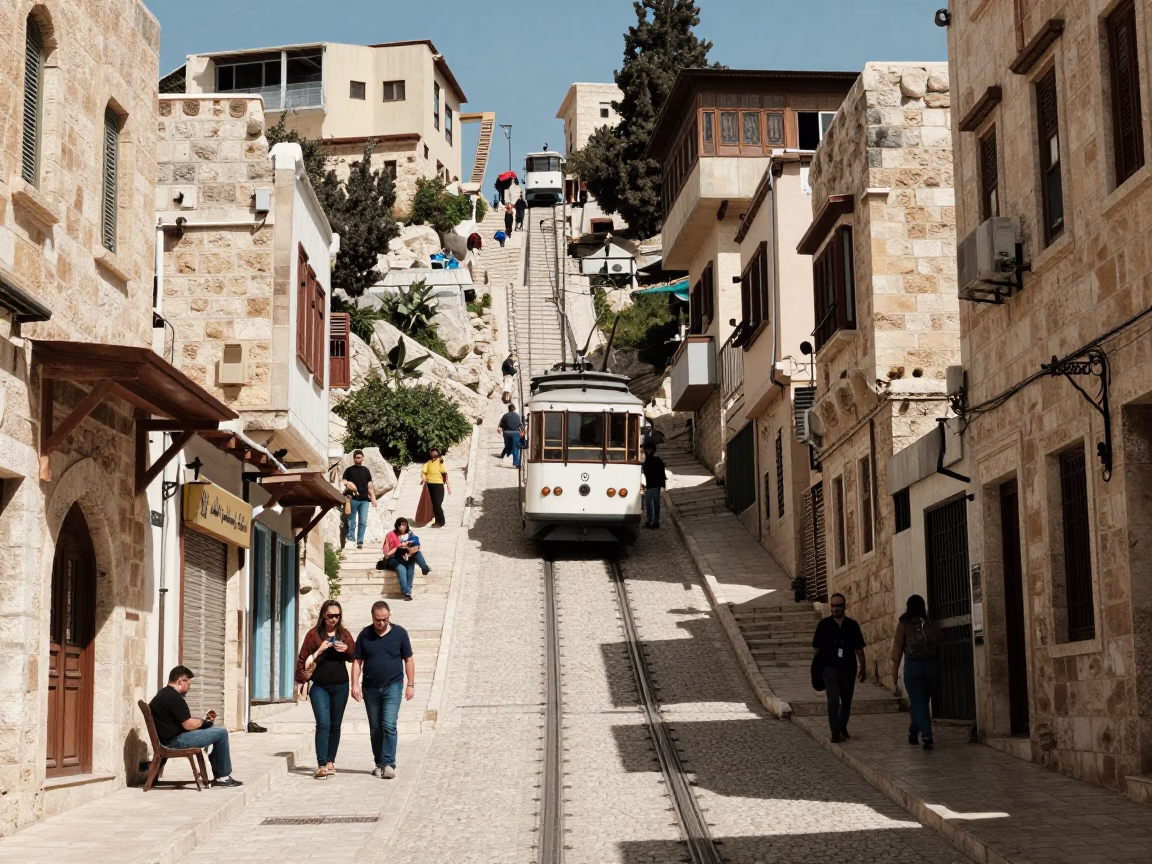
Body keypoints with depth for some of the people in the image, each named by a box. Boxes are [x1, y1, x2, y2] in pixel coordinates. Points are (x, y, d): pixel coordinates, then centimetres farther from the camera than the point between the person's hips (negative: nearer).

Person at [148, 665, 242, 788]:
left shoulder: (164, 694, 15)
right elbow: (189, 725, -19)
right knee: (221, 733, -7)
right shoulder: (174, 697, -19)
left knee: (213, 730, 23)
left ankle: (218, 775, 20)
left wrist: (200, 719, 10)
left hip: (168, 738, 11)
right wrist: (202, 721, 0)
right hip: (176, 741, -11)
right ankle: (223, 777, 3)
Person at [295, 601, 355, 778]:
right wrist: (300, 681, -8)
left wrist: (347, 649, -8)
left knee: (335, 726, 9)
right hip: (319, 686, -3)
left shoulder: (344, 634, 7)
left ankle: (330, 762, 19)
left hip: (340, 686, 4)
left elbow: (355, 657, 13)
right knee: (323, 724, -13)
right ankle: (321, 765, -18)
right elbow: (302, 659, -2)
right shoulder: (314, 634, -2)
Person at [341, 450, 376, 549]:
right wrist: (347, 485, -15)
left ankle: (360, 542, 2)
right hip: (353, 499, -2)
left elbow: (370, 486, 16)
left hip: (364, 499, 2)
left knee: (363, 522, -2)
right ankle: (350, 540, 3)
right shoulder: (349, 470, 8)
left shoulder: (366, 470, 15)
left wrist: (373, 498, 9)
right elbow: (344, 483, 7)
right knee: (352, 522, -1)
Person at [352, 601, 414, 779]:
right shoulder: (365, 635, 3)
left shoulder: (399, 633, -1)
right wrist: (355, 684, -4)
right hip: (370, 688, 3)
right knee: (375, 729, 8)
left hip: (392, 686, -2)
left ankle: (389, 763, -14)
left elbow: (408, 660, 4)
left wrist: (411, 685, 0)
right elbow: (357, 661, 5)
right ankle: (379, 763, 18)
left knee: (389, 725, -15)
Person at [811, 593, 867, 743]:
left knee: (846, 701, 13)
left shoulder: (852, 625, 3)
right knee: (833, 701, -9)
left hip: (848, 668, 2)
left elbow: (859, 649, 7)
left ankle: (843, 728, 31)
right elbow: (817, 648, 3)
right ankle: (835, 733, -9)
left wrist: (863, 668, 6)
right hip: (830, 668, -2)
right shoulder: (824, 625, -1)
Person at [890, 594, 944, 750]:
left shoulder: (904, 624, -3)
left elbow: (897, 648, -2)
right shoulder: (933, 624, 4)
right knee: (920, 701, 18)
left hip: (913, 666, -3)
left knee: (918, 703, 2)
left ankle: (927, 737, -9)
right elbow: (941, 643, -1)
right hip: (931, 665, 3)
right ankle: (914, 732, 33)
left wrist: (894, 671, 3)